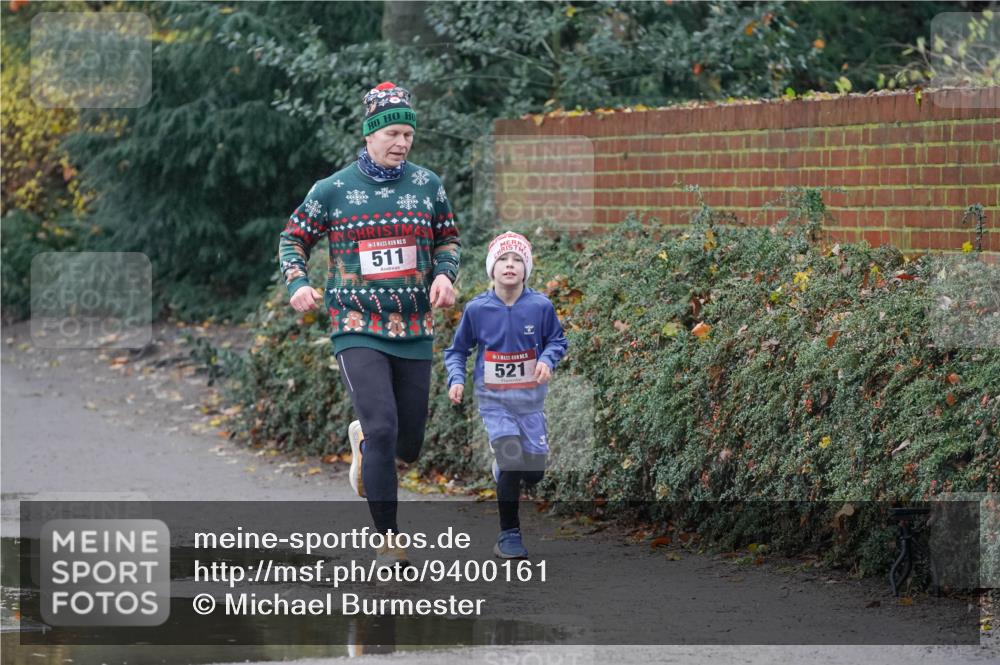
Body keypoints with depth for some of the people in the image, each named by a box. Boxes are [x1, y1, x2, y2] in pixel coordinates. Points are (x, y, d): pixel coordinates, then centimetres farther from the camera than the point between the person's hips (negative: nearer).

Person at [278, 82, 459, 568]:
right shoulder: (332, 190, -2)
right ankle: (389, 543, -11)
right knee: (383, 430, -19)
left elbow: (448, 239, 17)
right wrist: (297, 283, -9)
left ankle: (362, 440, 45)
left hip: (415, 333, 3)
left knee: (409, 445, 8)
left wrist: (445, 274, -4)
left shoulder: (427, 185, 5)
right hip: (358, 331, -3)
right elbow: (294, 239, 10)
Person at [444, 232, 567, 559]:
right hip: (494, 400, -2)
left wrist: (547, 359, -14)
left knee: (533, 473, 3)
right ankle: (509, 534, -4)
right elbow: (457, 350, 4)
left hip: (530, 399, 2)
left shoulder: (540, 306, -9)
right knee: (511, 463, -19)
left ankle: (503, 467, 41)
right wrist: (456, 380, -12)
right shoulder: (477, 309, -9)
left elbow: (557, 340, 7)